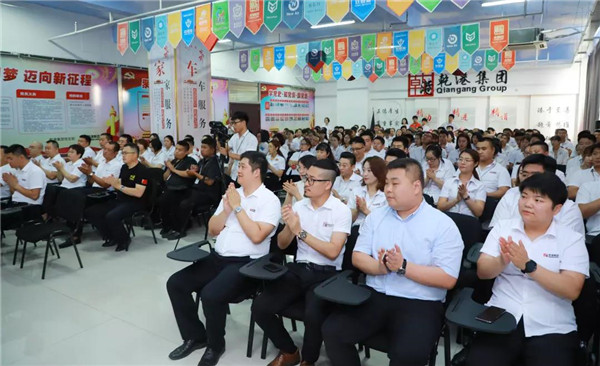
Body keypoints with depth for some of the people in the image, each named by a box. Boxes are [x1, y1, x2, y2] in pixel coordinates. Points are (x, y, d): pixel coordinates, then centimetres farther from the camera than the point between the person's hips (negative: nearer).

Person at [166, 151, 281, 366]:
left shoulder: (269, 200, -8)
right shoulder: (231, 193, 12)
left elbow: (256, 236, -21)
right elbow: (212, 230, 12)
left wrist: (238, 207, -15)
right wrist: (226, 209, -4)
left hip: (246, 263, -7)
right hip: (218, 257, 8)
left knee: (211, 294, -29)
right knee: (175, 283, -3)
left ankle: (215, 346, 1)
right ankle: (195, 337, 15)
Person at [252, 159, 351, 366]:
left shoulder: (341, 211, -8)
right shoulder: (299, 206, 7)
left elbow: (333, 252, -16)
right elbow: (281, 245, 9)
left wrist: (301, 232, -19)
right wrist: (289, 226, -12)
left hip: (326, 274, -5)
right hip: (298, 269, 5)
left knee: (313, 315, -32)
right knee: (260, 307, -13)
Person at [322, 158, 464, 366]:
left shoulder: (442, 224, -5)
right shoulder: (375, 217, 9)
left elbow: (448, 279, -10)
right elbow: (358, 257, 6)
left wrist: (403, 267, -20)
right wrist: (381, 267, -16)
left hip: (420, 303, -4)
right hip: (374, 296, 4)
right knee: (332, 330, -12)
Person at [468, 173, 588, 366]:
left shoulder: (572, 239, 1)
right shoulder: (502, 228, 5)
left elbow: (572, 290, -11)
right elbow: (482, 272, 0)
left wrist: (529, 266, -23)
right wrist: (502, 261, -22)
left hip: (552, 329, 0)